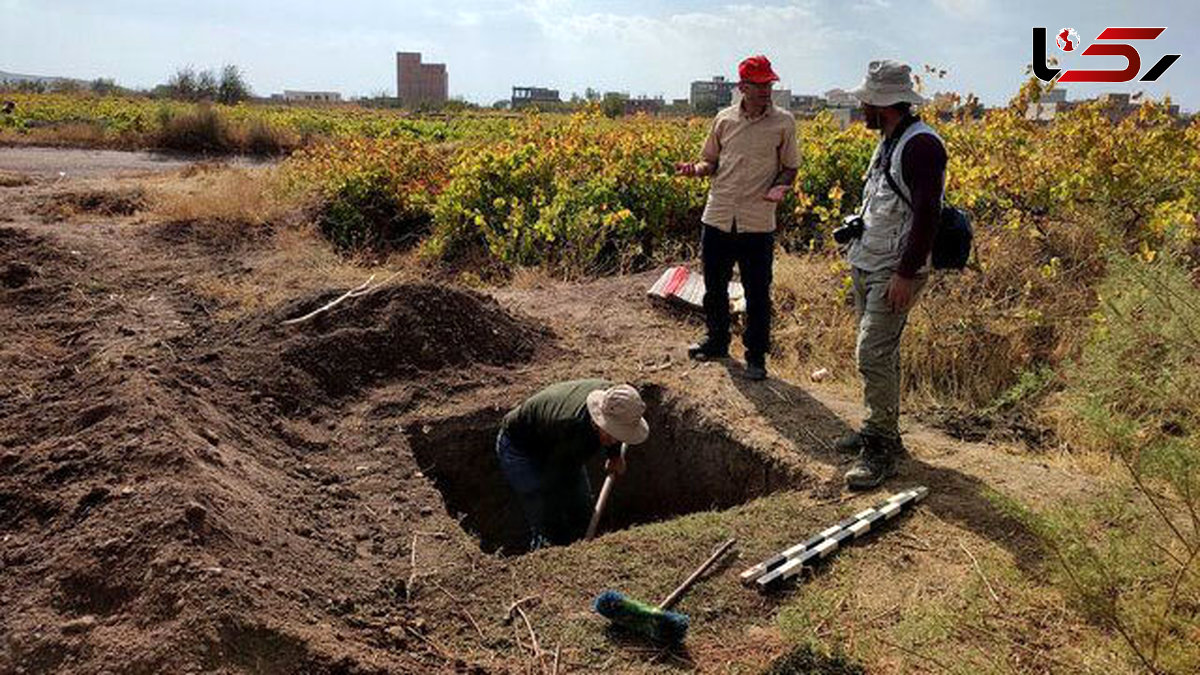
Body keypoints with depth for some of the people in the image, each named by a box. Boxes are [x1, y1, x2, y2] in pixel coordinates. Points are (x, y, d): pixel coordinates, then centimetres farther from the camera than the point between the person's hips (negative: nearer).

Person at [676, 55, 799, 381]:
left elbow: (790, 167, 6)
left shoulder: (784, 122, -2)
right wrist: (695, 169, -8)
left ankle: (756, 356, 20)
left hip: (757, 223, -3)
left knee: (757, 293, 5)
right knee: (714, 286, 16)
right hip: (718, 218, 3)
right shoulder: (724, 119, 4)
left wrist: (780, 187, -16)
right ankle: (717, 341, 37)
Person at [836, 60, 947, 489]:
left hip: (895, 272, -10)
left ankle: (883, 449, -3)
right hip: (867, 265, 10)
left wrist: (906, 273, -24)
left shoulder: (921, 144, -16)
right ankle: (878, 428, 26)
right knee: (880, 353, 15)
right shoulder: (889, 143, 15)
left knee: (873, 355, -12)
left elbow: (927, 215, -22)